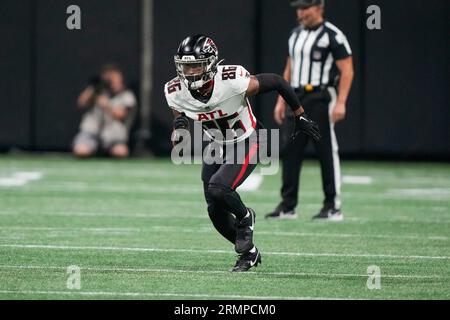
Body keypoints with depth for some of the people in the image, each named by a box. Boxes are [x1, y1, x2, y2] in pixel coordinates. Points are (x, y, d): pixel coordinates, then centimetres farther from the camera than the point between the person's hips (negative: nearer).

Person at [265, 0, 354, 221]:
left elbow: (347, 71, -11)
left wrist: (340, 103, -19)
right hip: (297, 99, 7)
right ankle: (287, 206, 8)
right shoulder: (296, 35, 16)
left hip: (321, 99, -7)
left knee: (327, 152, -5)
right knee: (290, 152, 4)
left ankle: (333, 208, -1)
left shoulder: (332, 35, -8)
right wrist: (281, 101, 16)